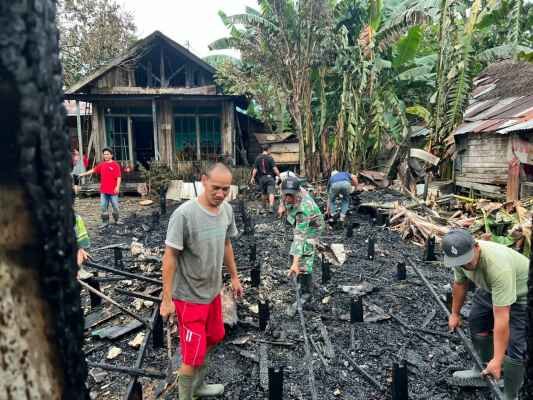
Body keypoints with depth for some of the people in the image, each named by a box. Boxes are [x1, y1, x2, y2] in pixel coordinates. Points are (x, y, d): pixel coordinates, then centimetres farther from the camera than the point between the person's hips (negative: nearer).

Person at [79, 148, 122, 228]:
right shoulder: (102, 164, 10)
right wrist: (83, 174, 19)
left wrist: (117, 187, -18)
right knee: (103, 207, 6)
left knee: (115, 206, 5)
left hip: (113, 190, -5)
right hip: (103, 190, 5)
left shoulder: (115, 165, -7)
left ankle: (117, 220, 23)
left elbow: (119, 177, -11)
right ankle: (105, 222, 14)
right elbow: (93, 170, 20)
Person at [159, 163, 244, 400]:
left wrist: (234, 277, 16)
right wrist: (167, 299, -17)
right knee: (194, 355, 1)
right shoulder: (184, 214, -24)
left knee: (213, 339, 23)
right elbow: (170, 257, -19)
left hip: (213, 291, 8)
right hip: (189, 296, -7)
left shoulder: (227, 210, -3)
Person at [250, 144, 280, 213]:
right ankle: (271, 206, -20)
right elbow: (274, 169, -14)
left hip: (261, 178, 4)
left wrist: (253, 178, 8)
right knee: (271, 192, -7)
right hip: (269, 177, -4)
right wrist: (279, 176, -7)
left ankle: (266, 205, 31)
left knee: (264, 193, 16)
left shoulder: (258, 158, 1)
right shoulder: (270, 158, -9)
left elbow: (255, 169, 1)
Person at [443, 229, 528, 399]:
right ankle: (482, 370, 36)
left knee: (514, 347, -11)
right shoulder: (460, 256, -21)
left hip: (522, 292, -7)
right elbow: (460, 283, 1)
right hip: (490, 287, 7)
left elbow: (501, 318, -39)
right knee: (476, 323, 15)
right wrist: (455, 313, 11)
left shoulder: (498, 266, -43)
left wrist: (497, 360, -35)